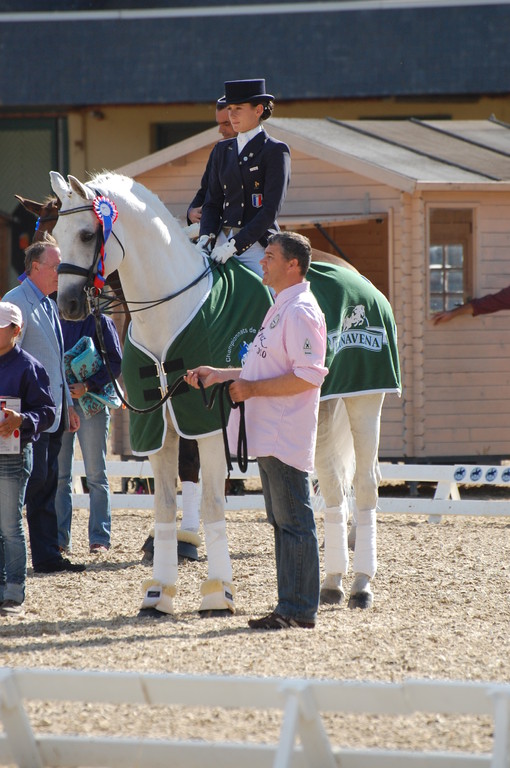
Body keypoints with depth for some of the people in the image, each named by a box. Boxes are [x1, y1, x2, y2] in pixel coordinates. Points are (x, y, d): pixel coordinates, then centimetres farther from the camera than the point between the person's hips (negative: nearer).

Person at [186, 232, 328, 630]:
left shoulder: (301, 312, -14)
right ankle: (291, 606, 18)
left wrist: (253, 388, -19)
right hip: (270, 436, 11)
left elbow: (309, 375, -23)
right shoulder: (281, 310, 19)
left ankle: (300, 609, -5)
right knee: (282, 522, 13)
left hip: (286, 438, -11)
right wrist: (219, 374, 19)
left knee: (294, 522, -7)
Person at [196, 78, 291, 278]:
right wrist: (205, 238, -7)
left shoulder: (276, 151, -2)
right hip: (223, 241, 5)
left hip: (258, 244, -5)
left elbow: (271, 210, -11)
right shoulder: (222, 150, 17)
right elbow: (212, 203, 14)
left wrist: (235, 245, -19)